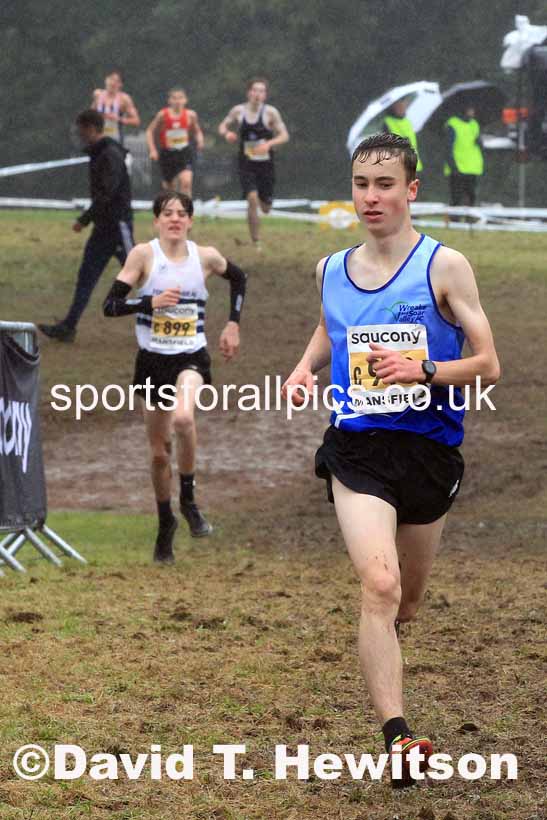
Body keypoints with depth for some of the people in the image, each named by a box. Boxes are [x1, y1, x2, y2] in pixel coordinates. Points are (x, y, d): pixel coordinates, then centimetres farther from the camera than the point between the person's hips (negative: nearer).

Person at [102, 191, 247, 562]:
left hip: (191, 357, -1)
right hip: (152, 360, 1)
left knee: (183, 418, -32)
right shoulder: (143, 254, -6)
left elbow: (239, 278, 20)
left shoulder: (206, 257, -1)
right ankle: (165, 522, 32)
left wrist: (233, 325, 14)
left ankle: (189, 499, -11)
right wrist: (151, 302, -24)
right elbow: (111, 305, -10)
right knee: (159, 451, 10)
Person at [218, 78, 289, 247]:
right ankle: (256, 243, -10)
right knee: (252, 198, -19)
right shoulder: (238, 111, -2)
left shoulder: (270, 112, -7)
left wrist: (269, 143, -25)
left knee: (265, 208, 6)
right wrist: (226, 133, -12)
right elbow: (223, 126, 12)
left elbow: (284, 136, -7)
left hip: (265, 163, 0)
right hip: (246, 164, 0)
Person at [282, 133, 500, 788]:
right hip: (357, 449, 0)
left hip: (429, 450, 0)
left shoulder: (444, 266, -5)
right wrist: (304, 368, 8)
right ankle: (397, 738, -28)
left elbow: (488, 366, -6)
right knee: (379, 586, -21)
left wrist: (421, 372, -22)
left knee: (405, 602, 16)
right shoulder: (331, 270, 6)